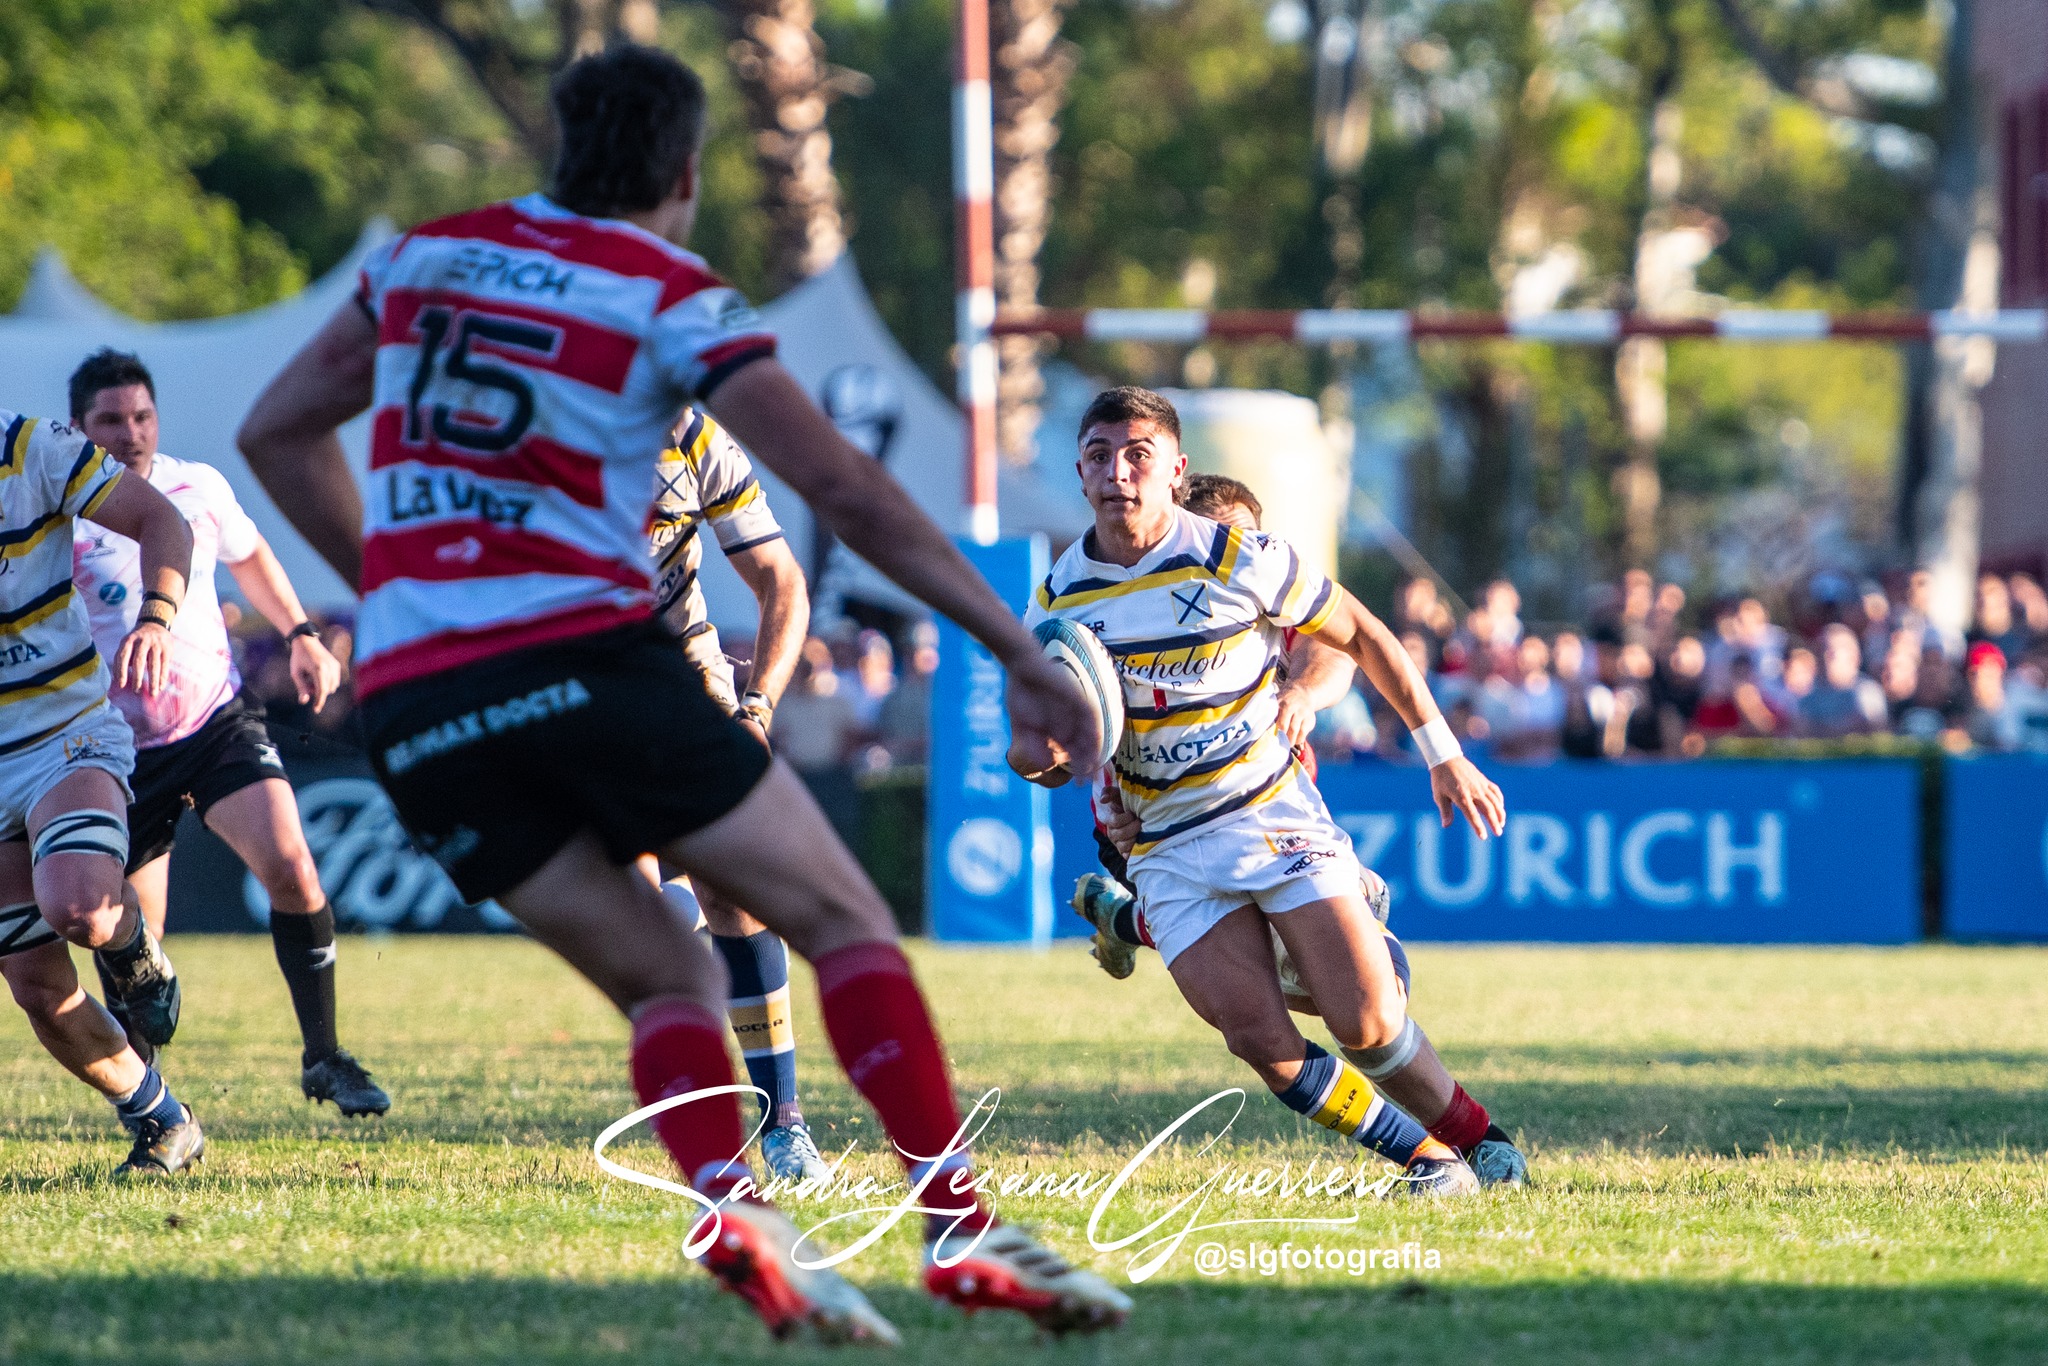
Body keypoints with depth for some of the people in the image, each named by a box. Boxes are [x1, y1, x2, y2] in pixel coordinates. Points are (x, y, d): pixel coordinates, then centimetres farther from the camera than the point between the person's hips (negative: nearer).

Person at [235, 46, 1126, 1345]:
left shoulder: (426, 254, 16)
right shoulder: (675, 298, 1)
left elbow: (276, 434, 23)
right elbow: (847, 488, -6)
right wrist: (1025, 655, -4)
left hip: (413, 703, 5)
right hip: (586, 655, -5)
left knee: (669, 980, 14)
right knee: (846, 922, 5)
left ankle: (730, 1210, -14)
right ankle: (959, 1224, -12)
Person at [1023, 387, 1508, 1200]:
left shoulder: (1241, 561, -9)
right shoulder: (1056, 602, -1)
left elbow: (1361, 636, 4)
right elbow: (1028, 752, 8)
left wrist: (1443, 755, 4)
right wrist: (1041, 753, -17)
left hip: (1275, 816, -2)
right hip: (1170, 850, 2)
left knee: (1363, 1025, -13)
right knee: (1260, 1041, -15)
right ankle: (1423, 1157, 2)